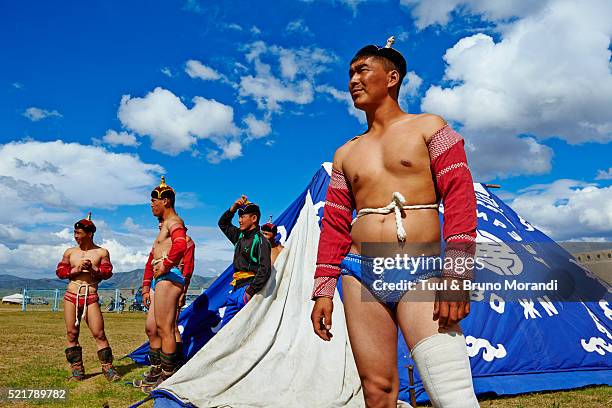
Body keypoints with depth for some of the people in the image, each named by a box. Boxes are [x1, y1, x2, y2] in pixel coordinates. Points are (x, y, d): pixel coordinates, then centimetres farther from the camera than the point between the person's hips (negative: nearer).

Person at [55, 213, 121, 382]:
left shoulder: (101, 252, 5)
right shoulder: (70, 252, 11)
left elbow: (108, 272, -2)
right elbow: (60, 271, 8)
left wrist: (92, 268, -18)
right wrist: (76, 270, -9)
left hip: (91, 297, -3)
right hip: (71, 295, 3)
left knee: (99, 333, -6)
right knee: (72, 333, 4)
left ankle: (108, 367, 1)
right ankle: (76, 368, 15)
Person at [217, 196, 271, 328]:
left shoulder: (260, 240, -10)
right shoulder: (240, 236, 15)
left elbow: (265, 270, -18)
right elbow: (223, 224, 27)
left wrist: (250, 292, -20)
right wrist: (233, 208, 11)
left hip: (247, 288, -9)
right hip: (236, 288, 9)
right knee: (225, 326, 8)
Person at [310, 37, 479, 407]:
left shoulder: (429, 127, 7)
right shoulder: (345, 153, 18)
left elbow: (459, 196, -3)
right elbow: (335, 225, 16)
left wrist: (456, 270, -14)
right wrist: (323, 289, 10)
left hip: (421, 273, -3)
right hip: (360, 275, 4)